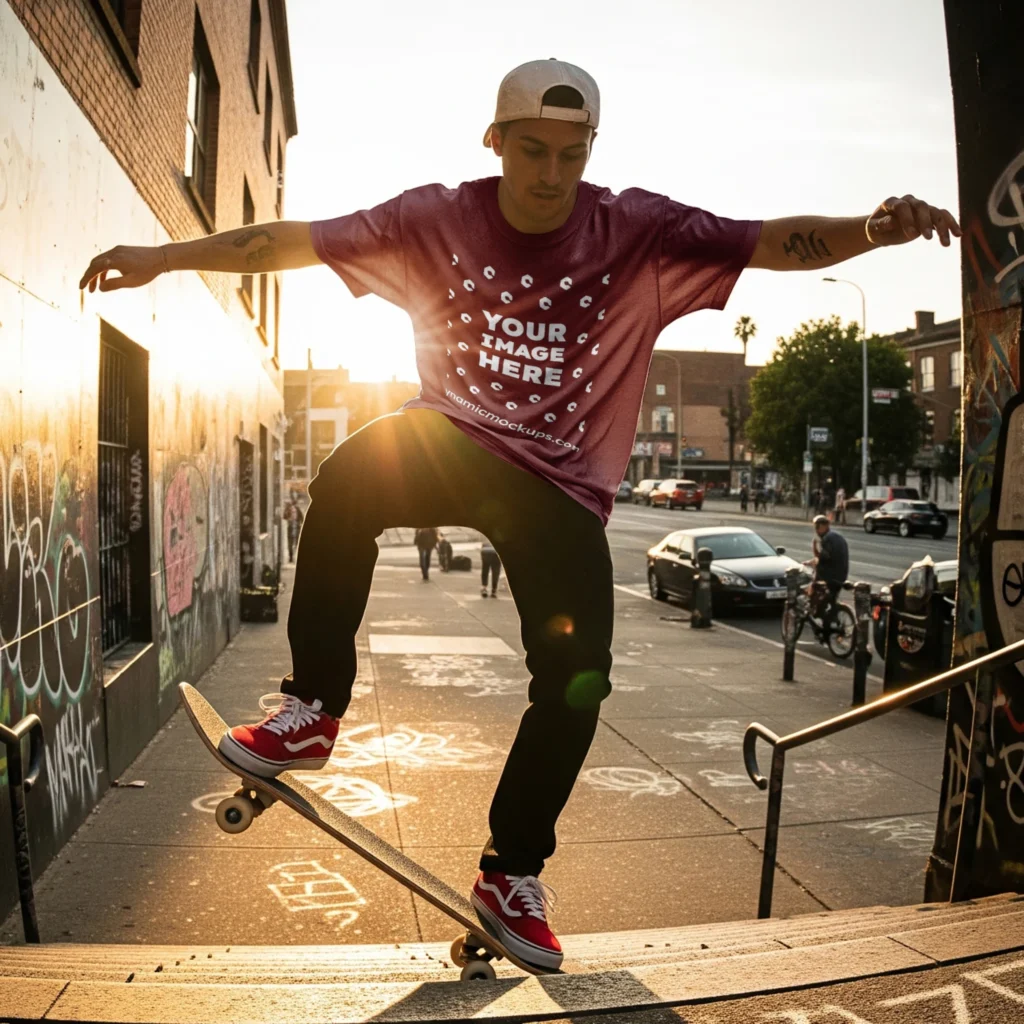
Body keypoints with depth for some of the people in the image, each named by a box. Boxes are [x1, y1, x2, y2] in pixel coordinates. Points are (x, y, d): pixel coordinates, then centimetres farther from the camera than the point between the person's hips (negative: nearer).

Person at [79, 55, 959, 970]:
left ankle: (513, 875, 15)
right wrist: (164, 256, -16)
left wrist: (871, 230, -39)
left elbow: (773, 243, -20)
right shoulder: (437, 219, -8)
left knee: (577, 681, -8)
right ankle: (312, 710, -15)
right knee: (353, 473, -34)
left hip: (562, 484, 1)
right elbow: (293, 241, -10)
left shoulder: (640, 232, -10)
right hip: (453, 440, 0)